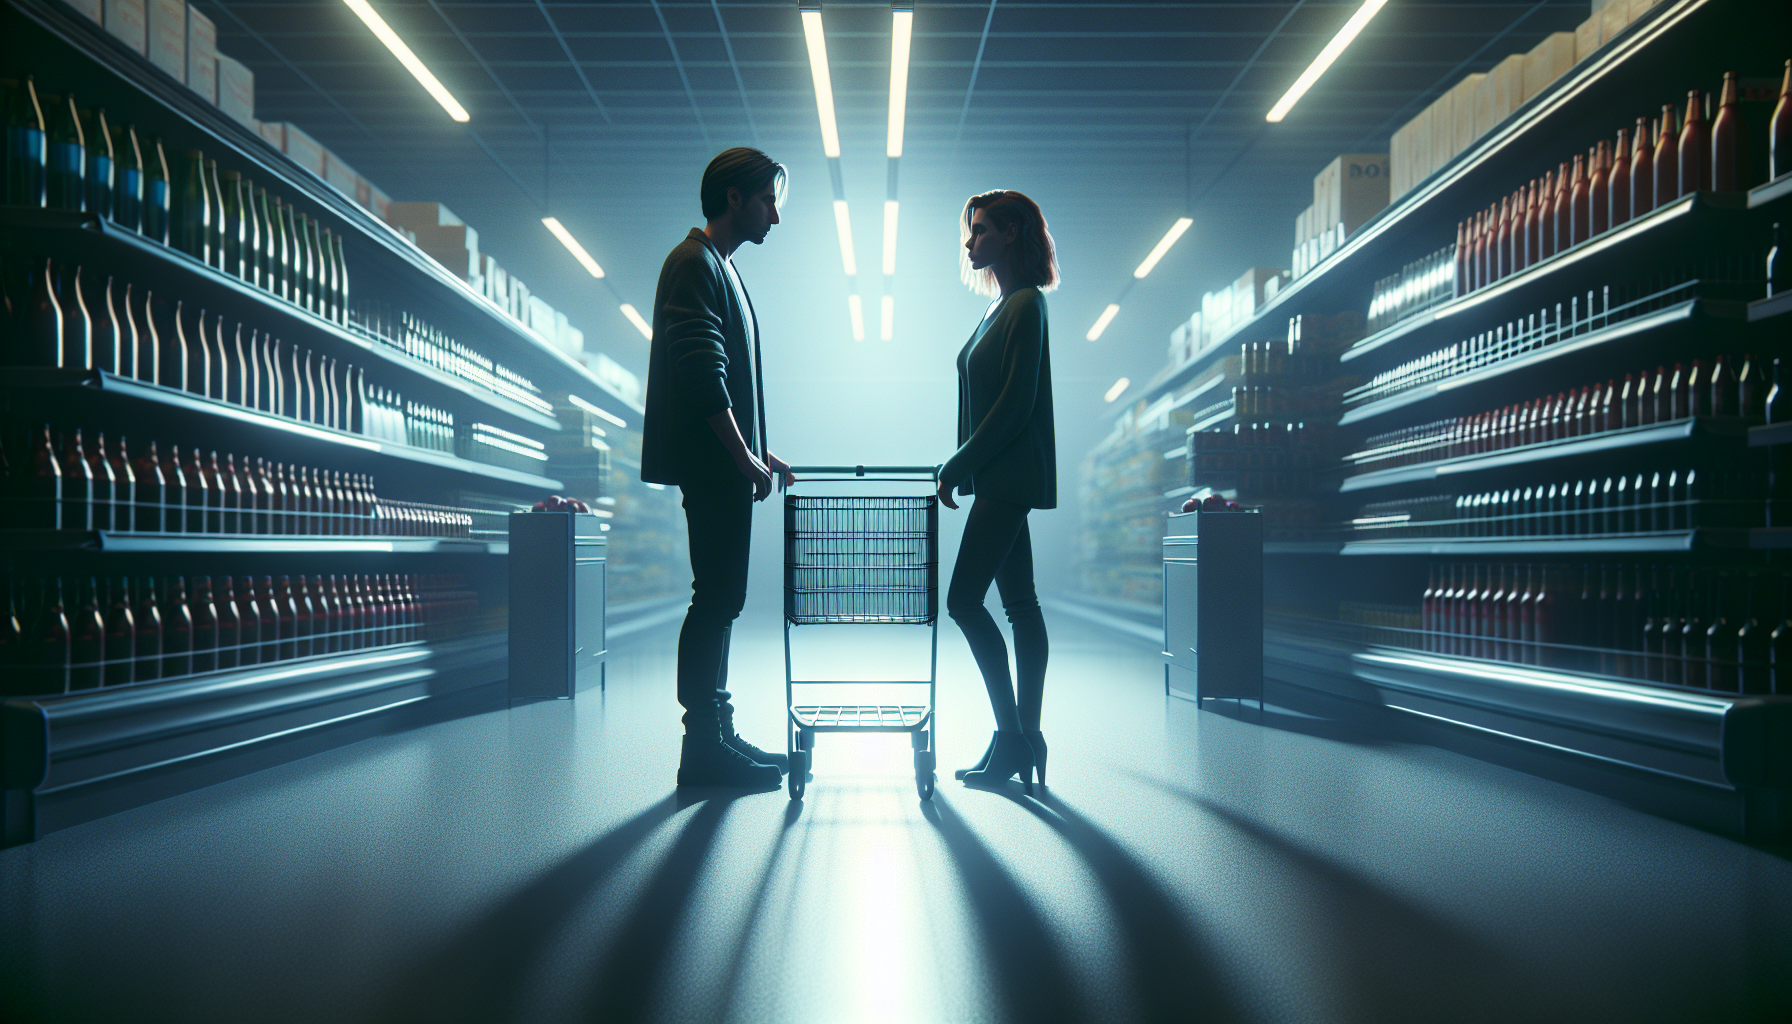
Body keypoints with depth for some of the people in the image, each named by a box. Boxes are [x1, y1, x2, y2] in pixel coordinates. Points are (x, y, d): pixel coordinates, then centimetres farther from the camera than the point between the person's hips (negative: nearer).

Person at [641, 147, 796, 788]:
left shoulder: (721, 269, 23)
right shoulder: (695, 264, -9)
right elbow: (702, 375, -19)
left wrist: (758, 454, 21)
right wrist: (744, 458, -19)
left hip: (726, 465, 10)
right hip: (711, 465, -10)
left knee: (721, 599, 11)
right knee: (717, 598, -9)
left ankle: (716, 735, 17)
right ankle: (703, 750, -5)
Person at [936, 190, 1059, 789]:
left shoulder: (1026, 305, -11)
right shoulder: (1004, 307, 17)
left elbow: (1017, 401, -18)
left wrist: (960, 462, -14)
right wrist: (964, 465, 12)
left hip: (1010, 476, -10)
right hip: (999, 479, 10)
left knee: (964, 600, -10)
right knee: (1019, 604, 8)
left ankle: (1011, 736, -5)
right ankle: (1025, 740, 11)